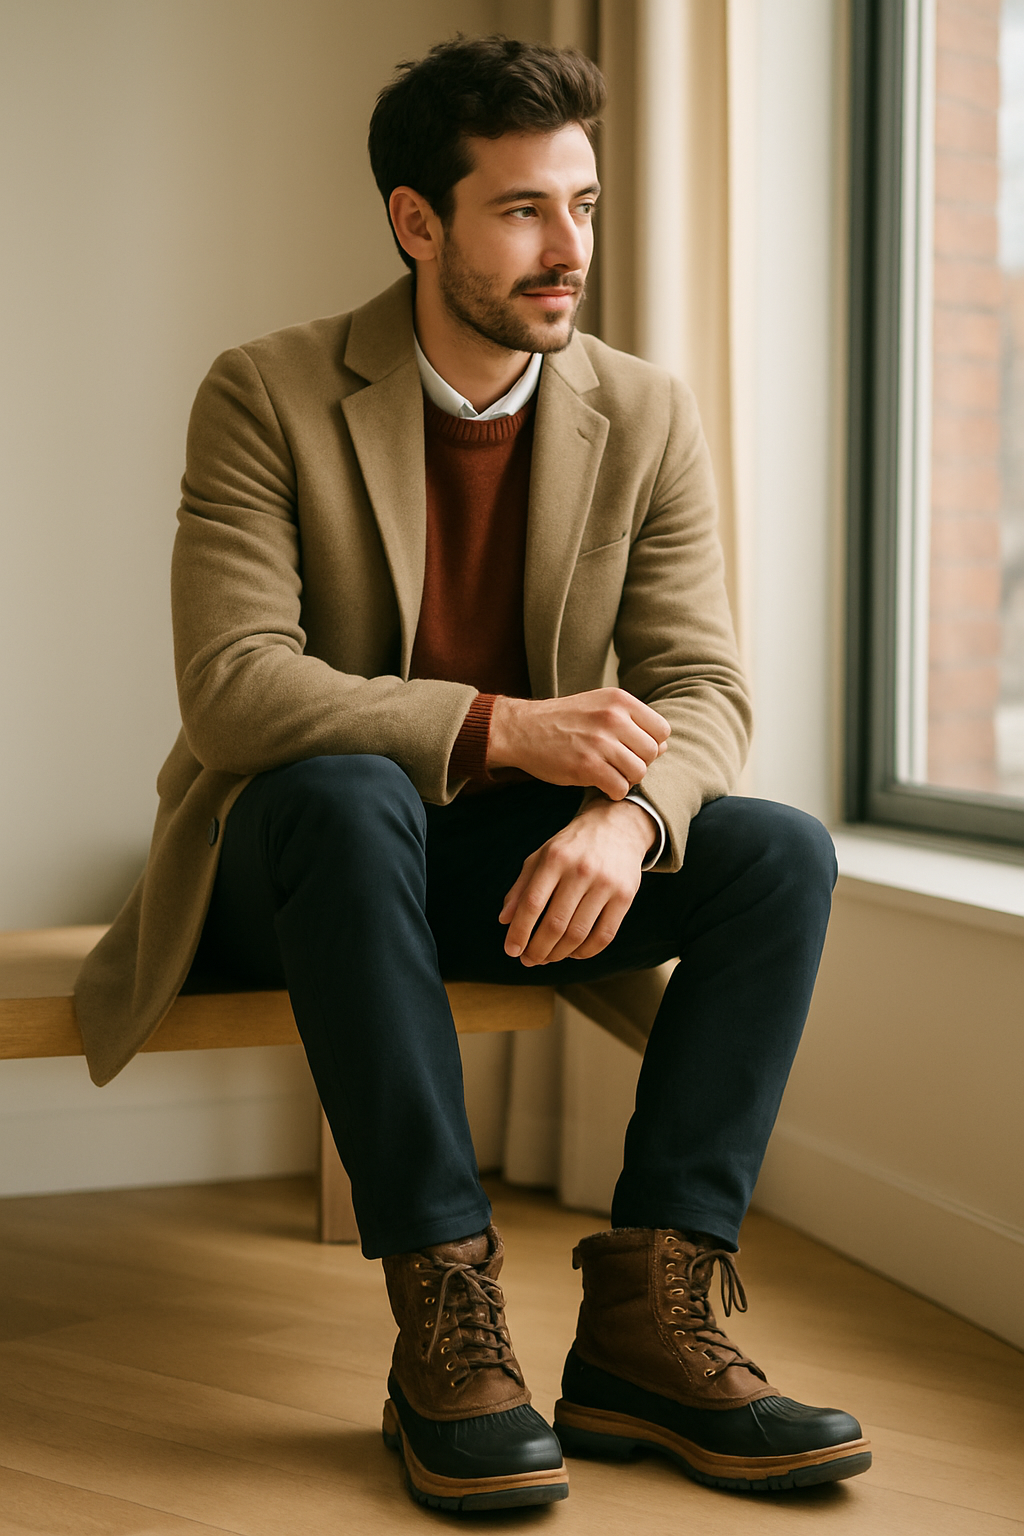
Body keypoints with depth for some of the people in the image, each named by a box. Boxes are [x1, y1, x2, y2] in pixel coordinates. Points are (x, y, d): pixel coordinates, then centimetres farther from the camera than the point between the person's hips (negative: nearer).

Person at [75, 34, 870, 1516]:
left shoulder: (645, 417, 0)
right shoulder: (267, 396, -12)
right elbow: (233, 690, -22)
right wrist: (499, 729, -32)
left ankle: (645, 1321, -21)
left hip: (515, 859, 4)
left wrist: (630, 814, -30)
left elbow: (704, 687, -6)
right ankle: (447, 1324, -32)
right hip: (302, 858, -4)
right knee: (346, 793, -37)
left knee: (783, 852, -18)